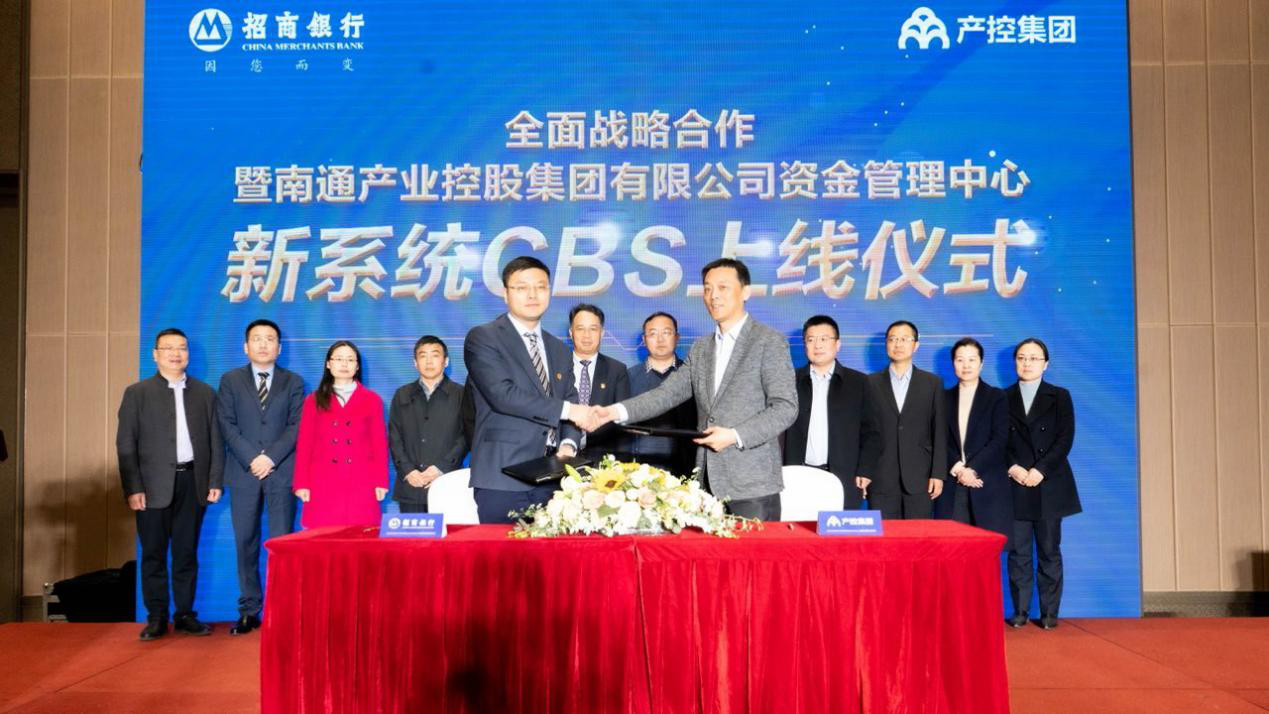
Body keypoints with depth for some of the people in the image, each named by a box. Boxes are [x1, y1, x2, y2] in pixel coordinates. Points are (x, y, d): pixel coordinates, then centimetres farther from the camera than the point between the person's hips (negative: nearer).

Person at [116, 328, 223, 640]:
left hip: (193, 484, 2)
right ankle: (156, 617, 12)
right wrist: (133, 488, -9)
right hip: (154, 486, -2)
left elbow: (215, 441, 9)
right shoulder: (137, 393, 3)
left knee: (186, 553, 8)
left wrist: (215, 481, 1)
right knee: (154, 554, 3)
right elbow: (126, 444, -1)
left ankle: (185, 614, 16)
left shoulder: (205, 393, 10)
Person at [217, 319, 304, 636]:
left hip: (281, 472, -1)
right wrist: (251, 459, -11)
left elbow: (297, 426, 1)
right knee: (245, 543, 4)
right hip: (243, 473, 1)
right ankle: (249, 610, 10)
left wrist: (271, 457, -12)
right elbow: (227, 425, 1)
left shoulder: (293, 382, 9)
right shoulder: (230, 380, 10)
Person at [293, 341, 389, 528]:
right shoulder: (314, 400, 10)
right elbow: (304, 444, 8)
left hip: (361, 486, 0)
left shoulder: (372, 400, 10)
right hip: (323, 485, 0)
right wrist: (301, 484, 0)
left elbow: (380, 444, 7)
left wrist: (381, 482, -1)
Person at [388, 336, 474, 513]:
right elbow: (394, 437, 10)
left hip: (447, 485, -2)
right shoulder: (402, 395, 17)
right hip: (410, 484, 3)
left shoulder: (461, 394, 8)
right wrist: (407, 470, -4)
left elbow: (467, 436, 0)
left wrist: (441, 468, -10)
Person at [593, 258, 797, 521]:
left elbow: (786, 408, -7)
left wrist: (735, 436, -17)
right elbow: (668, 393, 9)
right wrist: (616, 411, -5)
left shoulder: (770, 341, -2)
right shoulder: (701, 349, 17)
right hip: (708, 481, 5)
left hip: (752, 482, -5)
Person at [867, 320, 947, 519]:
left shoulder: (932, 383, 9)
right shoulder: (871, 383, 8)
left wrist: (938, 473, -1)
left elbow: (939, 432, 6)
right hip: (881, 479, 0)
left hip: (919, 479, 0)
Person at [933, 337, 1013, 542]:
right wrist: (957, 469, -10)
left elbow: (999, 439, -3)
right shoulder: (944, 398, 13)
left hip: (988, 487, -2)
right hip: (952, 487, 2)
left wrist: (972, 469, -12)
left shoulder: (997, 397, 7)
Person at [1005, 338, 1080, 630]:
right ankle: (1020, 611, 7)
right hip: (1015, 486, 1)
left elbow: (1065, 439, -2)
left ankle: (1049, 612, 9)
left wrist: (1040, 470, -12)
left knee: (1049, 551, 2)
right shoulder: (1003, 398, 10)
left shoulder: (1060, 396, 8)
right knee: (1018, 552, 1)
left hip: (1050, 485, -1)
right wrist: (1013, 468, -12)